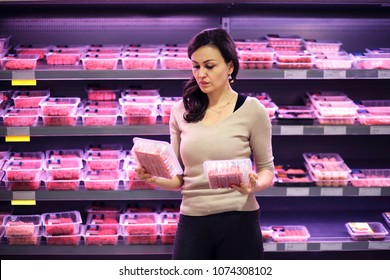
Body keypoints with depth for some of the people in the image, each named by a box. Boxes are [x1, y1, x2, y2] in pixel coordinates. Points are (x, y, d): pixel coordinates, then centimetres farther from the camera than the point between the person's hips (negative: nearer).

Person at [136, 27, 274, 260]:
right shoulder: (181, 111, 4)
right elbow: (178, 177, 8)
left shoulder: (252, 110, -5)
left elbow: (267, 169, 2)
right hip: (192, 222, 2)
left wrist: (254, 185, -20)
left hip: (238, 222, -2)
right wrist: (155, 178, -13)